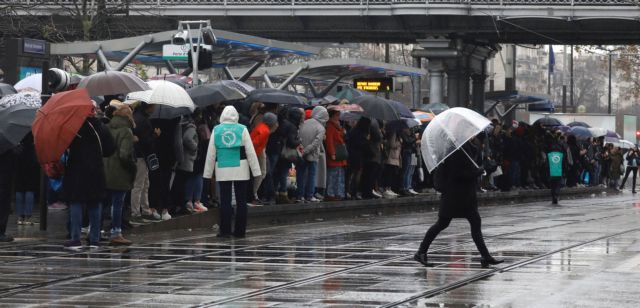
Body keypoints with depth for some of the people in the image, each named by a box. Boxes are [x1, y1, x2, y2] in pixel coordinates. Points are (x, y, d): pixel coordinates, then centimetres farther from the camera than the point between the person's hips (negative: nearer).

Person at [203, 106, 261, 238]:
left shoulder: (216, 130, 2)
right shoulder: (242, 129, -1)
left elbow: (211, 154, 5)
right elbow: (250, 151, -2)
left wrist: (208, 173, 11)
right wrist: (256, 171, 3)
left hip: (222, 170, 1)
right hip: (241, 169, -1)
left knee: (225, 201, 3)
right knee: (241, 201, 5)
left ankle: (225, 230, 1)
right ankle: (240, 231, 6)